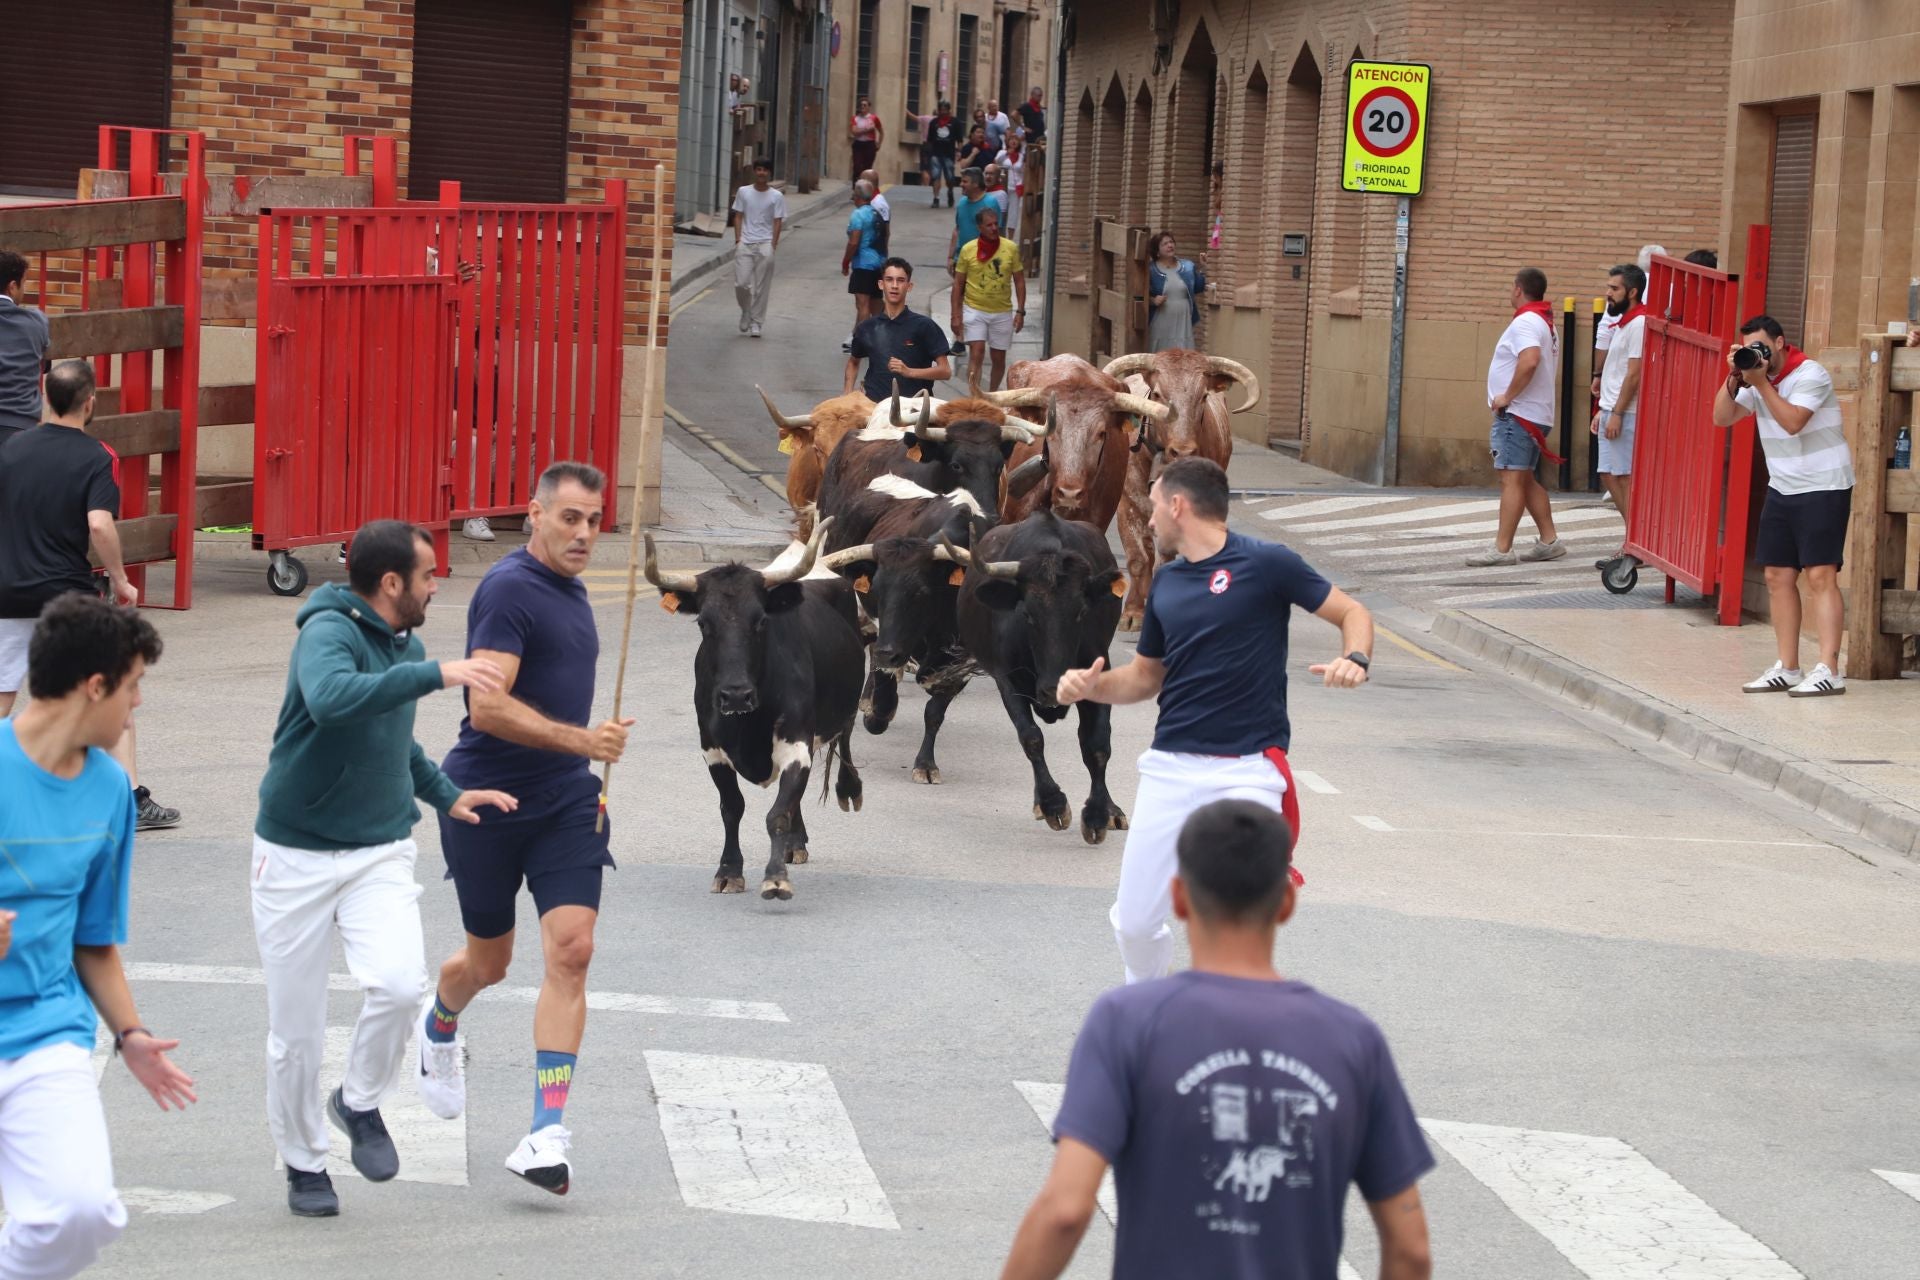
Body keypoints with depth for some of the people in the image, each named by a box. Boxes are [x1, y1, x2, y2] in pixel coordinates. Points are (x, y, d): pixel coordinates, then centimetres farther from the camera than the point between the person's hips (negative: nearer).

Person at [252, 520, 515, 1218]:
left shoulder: (407, 648, 9)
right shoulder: (329, 631, -16)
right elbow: (331, 699, -40)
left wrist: (446, 794, 16)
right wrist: (434, 675, -40)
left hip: (381, 852, 5)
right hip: (297, 853, -5)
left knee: (401, 984, -20)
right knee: (295, 1029, 3)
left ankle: (362, 1101, 7)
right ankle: (303, 1161, 24)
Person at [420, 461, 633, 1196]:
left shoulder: (570, 591, 13)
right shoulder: (509, 590, -15)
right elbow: (488, 707, -25)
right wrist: (582, 740, -30)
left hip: (564, 802, 6)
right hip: (486, 801, -6)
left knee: (570, 950, -11)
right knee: (489, 962, 10)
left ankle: (548, 1134, -13)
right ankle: (439, 1029, 47)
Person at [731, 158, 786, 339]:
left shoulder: (776, 197, 4)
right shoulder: (744, 192, 8)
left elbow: (778, 222, 3)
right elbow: (738, 217, 9)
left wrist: (773, 245, -6)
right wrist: (738, 240, -1)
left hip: (765, 245, -1)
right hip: (745, 243, 1)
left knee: (761, 287, -2)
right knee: (741, 283, -7)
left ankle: (756, 323, 6)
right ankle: (745, 312, 20)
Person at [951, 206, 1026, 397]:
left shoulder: (1011, 248, -3)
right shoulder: (968, 249, -5)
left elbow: (1019, 281, 4)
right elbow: (958, 284, 0)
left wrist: (1020, 311, -1)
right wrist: (956, 315, -3)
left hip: (1002, 312, 2)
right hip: (975, 311, -2)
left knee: (999, 359, 10)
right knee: (976, 354, -14)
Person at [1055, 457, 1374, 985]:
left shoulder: (1265, 564, -4)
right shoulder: (1165, 582, 15)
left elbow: (1352, 613, 0)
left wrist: (1355, 659, -21)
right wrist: (1092, 686, 5)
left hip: (1248, 768, -5)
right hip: (1171, 765, 6)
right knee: (1134, 922, 5)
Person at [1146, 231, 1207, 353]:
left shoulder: (1188, 267, 7)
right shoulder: (1151, 270, -3)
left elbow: (1199, 288, 10)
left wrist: (1204, 269, 0)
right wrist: (1153, 300, -19)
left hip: (1182, 323, 2)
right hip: (1160, 323, -2)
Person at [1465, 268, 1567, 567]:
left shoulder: (1525, 322, -15)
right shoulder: (1544, 321, 18)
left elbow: (1529, 360, -32)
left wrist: (1507, 396, -23)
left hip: (1518, 415, -11)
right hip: (1534, 415, 11)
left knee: (1511, 479, -11)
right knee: (1524, 480, 17)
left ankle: (1502, 548, -13)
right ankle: (1549, 541, 19)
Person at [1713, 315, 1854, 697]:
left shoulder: (1811, 375, -14)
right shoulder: (1756, 378, 8)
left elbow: (1792, 422, -25)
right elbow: (1721, 418, 3)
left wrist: (1761, 383, -23)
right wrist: (1734, 378, -11)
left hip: (1823, 489, -8)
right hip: (1781, 489, 8)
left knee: (1820, 576, -13)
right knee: (1779, 576, 6)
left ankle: (1828, 671, -16)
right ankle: (1787, 668, 11)